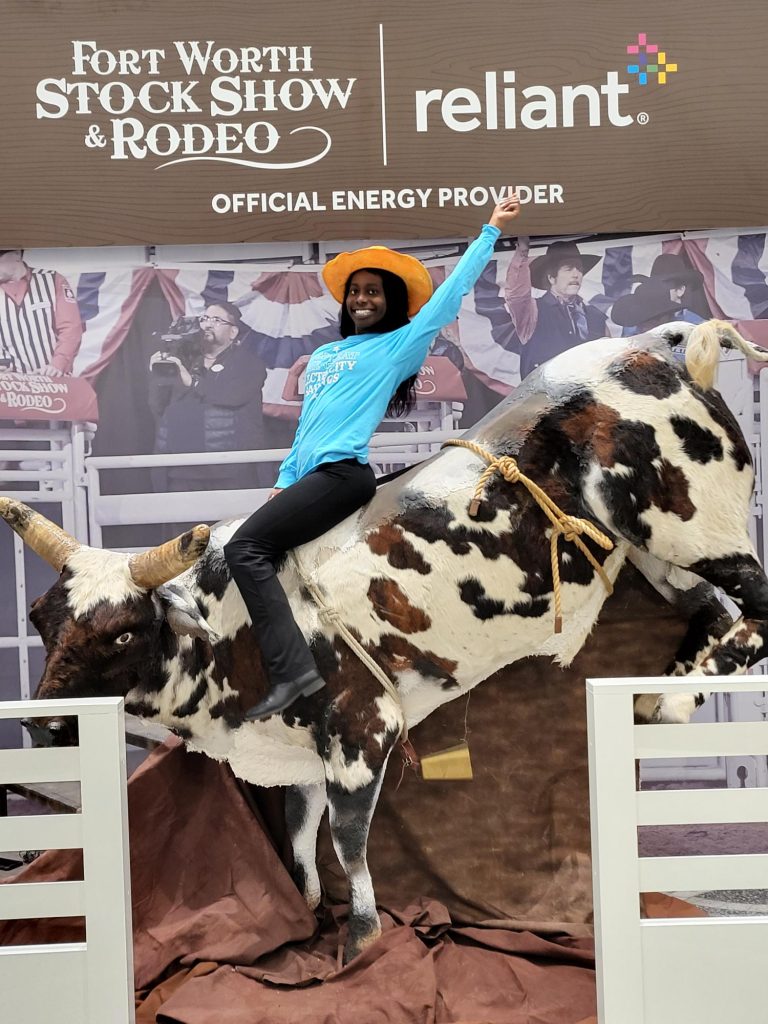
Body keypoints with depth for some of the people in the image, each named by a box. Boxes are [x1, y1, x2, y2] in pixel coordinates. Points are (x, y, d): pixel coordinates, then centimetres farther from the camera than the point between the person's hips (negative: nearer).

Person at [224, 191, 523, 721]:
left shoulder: (398, 346, 6)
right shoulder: (324, 356, 26)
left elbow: (450, 294, 4)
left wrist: (491, 230, 7)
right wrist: (284, 481, 17)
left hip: (344, 472, -8)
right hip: (308, 475, 8)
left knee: (246, 547, -21)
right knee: (259, 555, -3)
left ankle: (292, 668, -26)